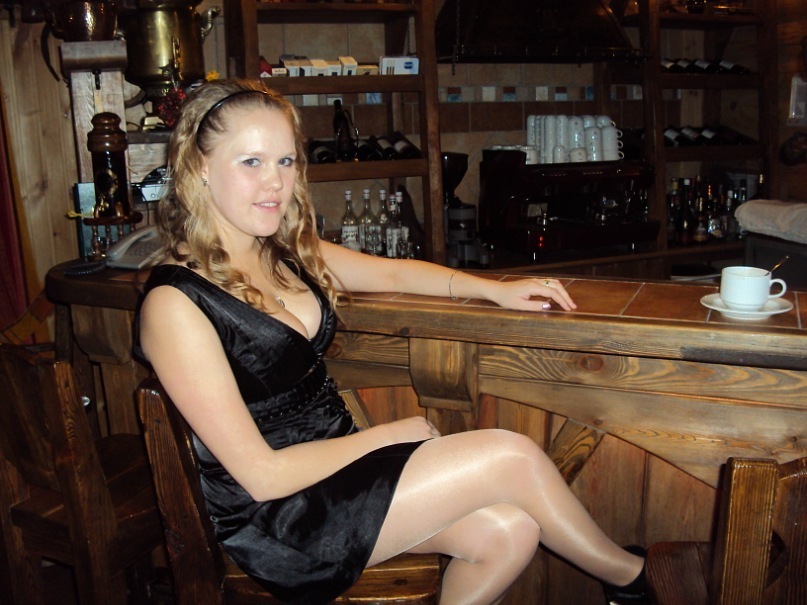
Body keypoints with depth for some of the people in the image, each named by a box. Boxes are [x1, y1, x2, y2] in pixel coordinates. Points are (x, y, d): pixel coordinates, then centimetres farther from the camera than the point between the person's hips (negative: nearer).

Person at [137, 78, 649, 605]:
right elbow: (264, 475, -19)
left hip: (337, 460, 7)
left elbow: (392, 272, 18)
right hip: (278, 527, -7)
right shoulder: (175, 304, -19)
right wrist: (389, 434, -11)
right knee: (512, 455, -14)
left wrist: (496, 289, 7)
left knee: (509, 531, -12)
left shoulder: (285, 253, 4)